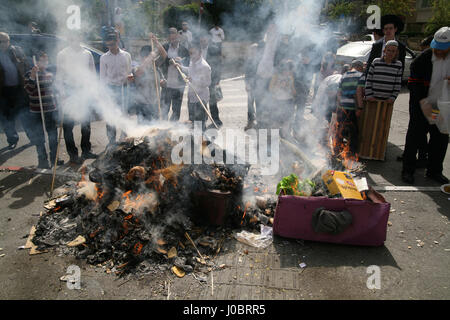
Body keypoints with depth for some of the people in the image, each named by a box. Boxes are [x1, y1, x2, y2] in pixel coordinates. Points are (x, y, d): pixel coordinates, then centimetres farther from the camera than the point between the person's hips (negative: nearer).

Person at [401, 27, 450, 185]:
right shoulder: (423, 59, -10)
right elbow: (413, 83, -9)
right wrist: (421, 100, -24)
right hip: (421, 106, -4)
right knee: (414, 137, 1)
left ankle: (434, 171, 26)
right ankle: (408, 170, 13)